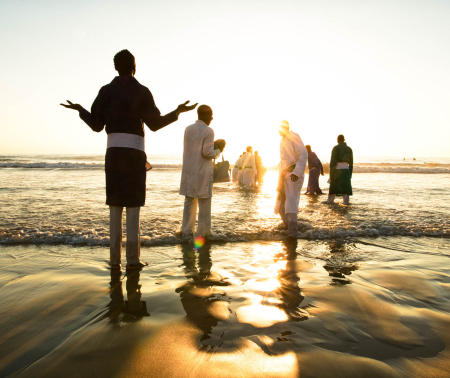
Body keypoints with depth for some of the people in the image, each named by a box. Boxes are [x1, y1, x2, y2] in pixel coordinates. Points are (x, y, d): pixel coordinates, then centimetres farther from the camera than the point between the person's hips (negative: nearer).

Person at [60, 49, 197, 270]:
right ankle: (133, 259, -1)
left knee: (115, 207, 5)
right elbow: (155, 124, -2)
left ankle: (115, 259, 3)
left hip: (113, 152, 2)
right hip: (135, 153, -2)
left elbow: (96, 125, 6)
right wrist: (178, 111, 11)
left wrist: (80, 110, 28)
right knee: (133, 206, -1)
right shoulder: (142, 91, 4)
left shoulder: (106, 91, 10)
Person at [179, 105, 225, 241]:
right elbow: (207, 153, -14)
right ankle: (203, 233, 8)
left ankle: (186, 233, 11)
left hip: (188, 172, 6)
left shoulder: (188, 129, 10)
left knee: (189, 202, 10)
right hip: (203, 173, -6)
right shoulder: (208, 131, -9)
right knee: (204, 204, 3)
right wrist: (218, 151, 6)